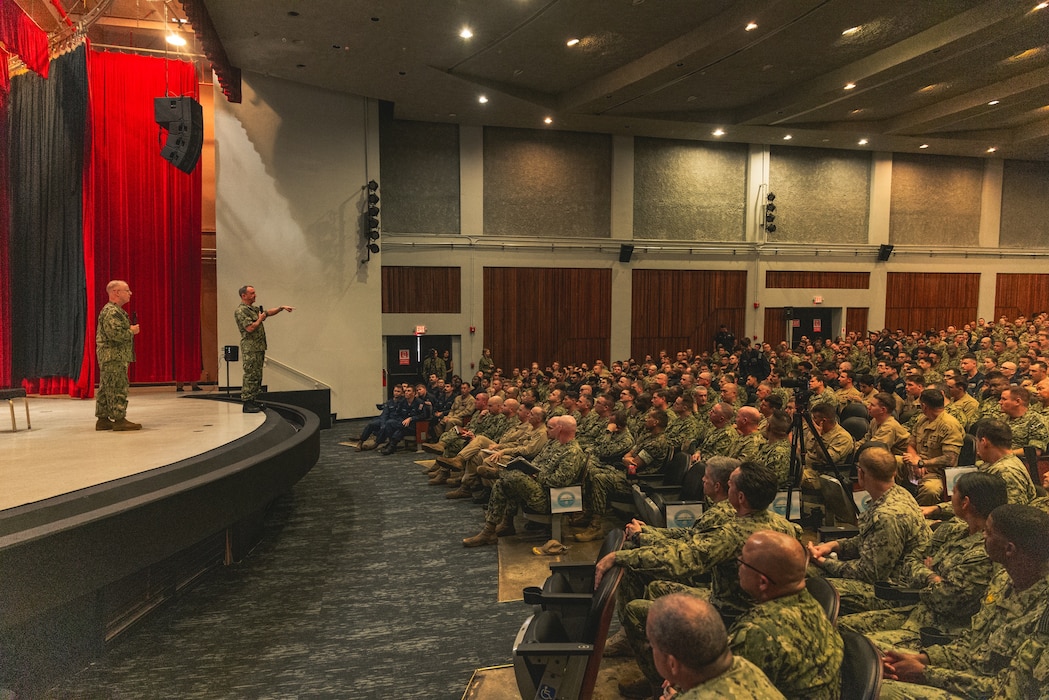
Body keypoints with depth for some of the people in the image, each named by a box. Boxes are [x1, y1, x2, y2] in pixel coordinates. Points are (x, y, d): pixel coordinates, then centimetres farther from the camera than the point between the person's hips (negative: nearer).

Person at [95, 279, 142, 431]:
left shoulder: (116, 310, 20)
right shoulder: (111, 312, -15)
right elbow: (115, 333, -25)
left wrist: (130, 329, 14)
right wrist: (132, 331, -11)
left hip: (109, 357, 11)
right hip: (114, 356, -11)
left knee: (106, 388, 12)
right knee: (118, 388, -9)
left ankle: (102, 419, 16)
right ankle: (119, 419, -7)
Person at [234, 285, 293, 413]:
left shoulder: (254, 309, 18)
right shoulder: (241, 311, -12)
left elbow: (269, 312, 23)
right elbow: (250, 328, -21)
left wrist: (281, 308, 10)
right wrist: (260, 319, -7)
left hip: (259, 348, 10)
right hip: (250, 349, -10)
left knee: (257, 376, 12)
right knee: (251, 376, -9)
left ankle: (252, 401, 18)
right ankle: (247, 404, -7)